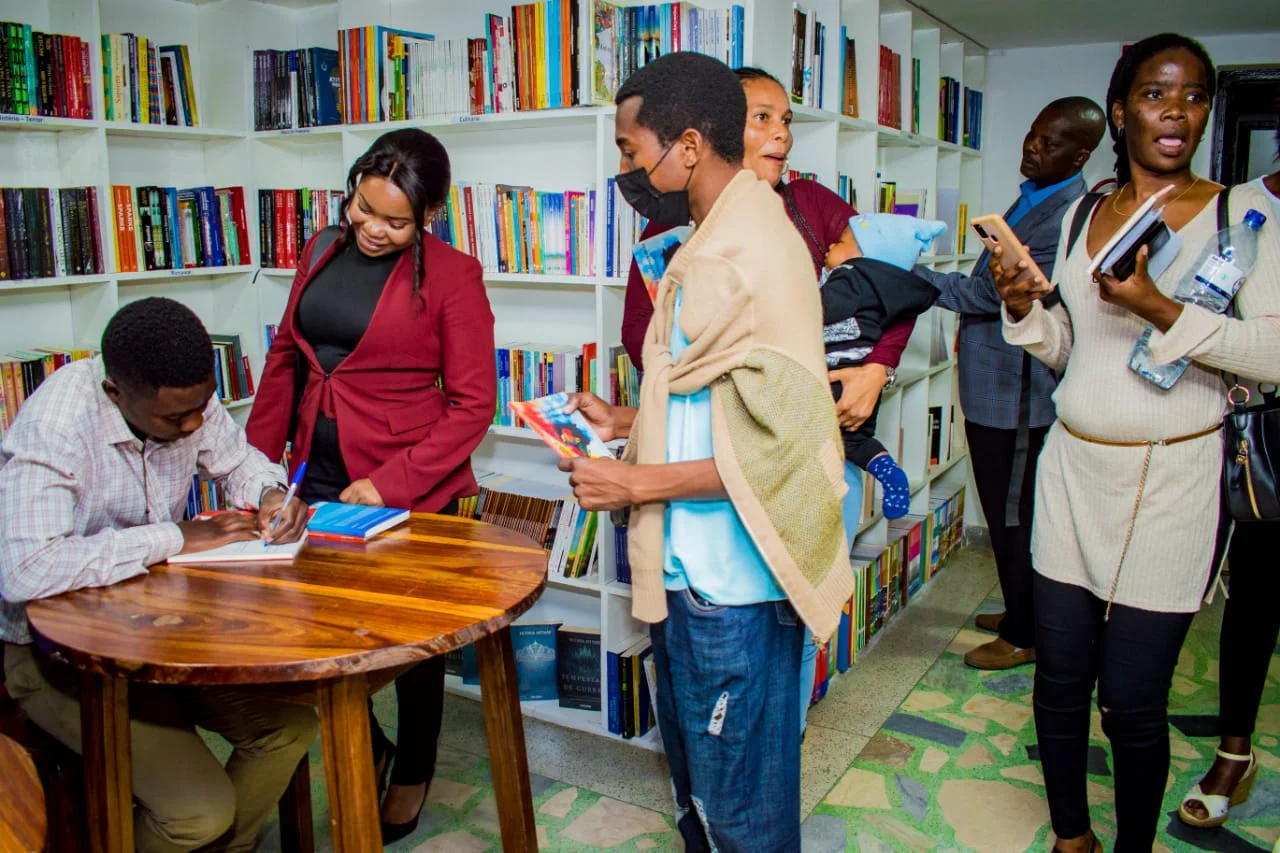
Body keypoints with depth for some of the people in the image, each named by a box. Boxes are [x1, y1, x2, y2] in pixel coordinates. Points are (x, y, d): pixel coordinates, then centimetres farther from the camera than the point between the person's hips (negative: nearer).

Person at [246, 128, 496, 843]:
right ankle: (368, 747, 41)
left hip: (410, 489, -5)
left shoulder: (451, 275, -12)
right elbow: (286, 357, 14)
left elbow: (473, 403, -14)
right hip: (319, 478, 5)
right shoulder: (322, 253, 6)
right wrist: (260, 453, 8)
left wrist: (391, 485, -20)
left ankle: (413, 772, 37)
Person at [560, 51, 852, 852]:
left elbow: (779, 444, -25)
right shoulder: (718, 240, 11)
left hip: (732, 583, -10)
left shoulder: (750, 254, -21)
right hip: (695, 570, 10)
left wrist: (636, 484, -19)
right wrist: (627, 421, 10)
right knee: (698, 776, 26)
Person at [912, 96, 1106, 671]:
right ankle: (1020, 613, 38)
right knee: (1004, 511, 21)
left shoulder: (1069, 218, -22)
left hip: (1016, 391, -10)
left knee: (1014, 516, 4)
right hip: (992, 384, 10)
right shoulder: (1034, 195, 10)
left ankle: (1023, 636, 21)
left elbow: (988, 292, -24)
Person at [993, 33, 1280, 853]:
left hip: (1171, 481, -4)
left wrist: (1159, 308, -23)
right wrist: (1022, 305, -3)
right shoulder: (1082, 214, 10)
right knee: (1060, 674, 10)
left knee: (1133, 697, 1)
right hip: (1073, 469, 4)